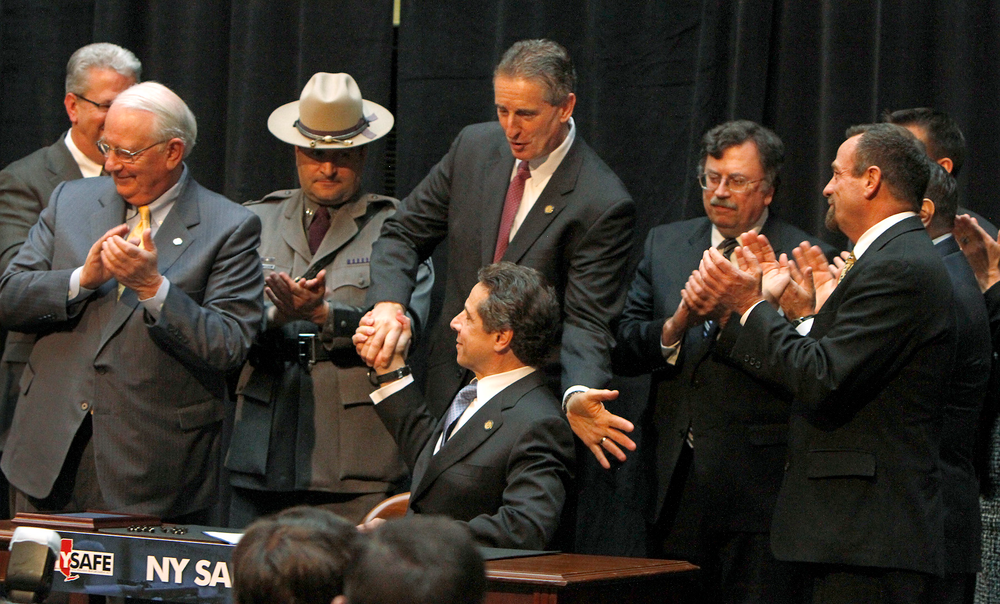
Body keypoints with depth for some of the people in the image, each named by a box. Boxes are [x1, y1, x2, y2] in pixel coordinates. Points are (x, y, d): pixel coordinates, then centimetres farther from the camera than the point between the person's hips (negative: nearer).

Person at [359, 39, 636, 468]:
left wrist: (579, 396, -38)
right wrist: (387, 304, -13)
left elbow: (586, 320, -17)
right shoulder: (475, 147, 2)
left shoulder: (603, 205, -15)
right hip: (450, 386, 5)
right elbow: (403, 234, 8)